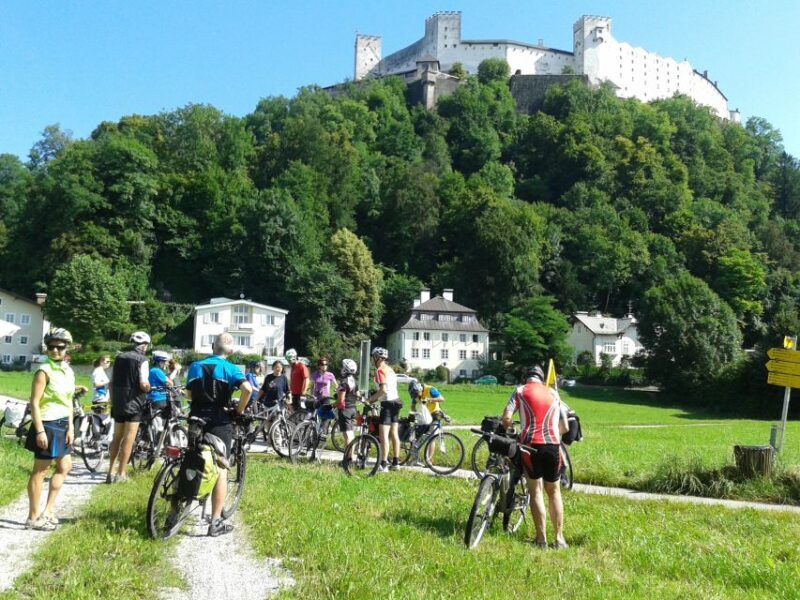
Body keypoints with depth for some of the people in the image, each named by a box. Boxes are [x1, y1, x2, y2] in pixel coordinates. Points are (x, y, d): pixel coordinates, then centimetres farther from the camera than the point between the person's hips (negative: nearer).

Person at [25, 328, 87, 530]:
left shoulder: (68, 371, 8)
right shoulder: (44, 371, -15)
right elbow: (34, 403, -18)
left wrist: (70, 427, 7)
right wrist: (40, 431, -21)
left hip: (62, 425, 9)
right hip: (47, 426, -9)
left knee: (65, 467, 16)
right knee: (40, 471, 0)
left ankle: (48, 511, 26)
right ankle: (33, 517, 11)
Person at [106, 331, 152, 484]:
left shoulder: (119, 357, 9)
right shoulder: (142, 360, -10)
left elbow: (111, 382, 11)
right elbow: (144, 384, -19)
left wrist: (112, 401, 19)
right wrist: (148, 388, 3)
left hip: (118, 403, 6)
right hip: (133, 403, -6)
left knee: (117, 437, 15)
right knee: (128, 439, 0)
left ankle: (111, 471, 18)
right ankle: (121, 473, 3)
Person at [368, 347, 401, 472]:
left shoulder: (380, 370, -12)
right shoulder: (390, 369, 15)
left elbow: (383, 390, -22)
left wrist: (371, 398, -12)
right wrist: (375, 397, 16)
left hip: (388, 403, -9)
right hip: (396, 401, 9)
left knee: (383, 435, -9)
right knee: (394, 433, 13)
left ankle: (383, 465, -11)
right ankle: (396, 462, 19)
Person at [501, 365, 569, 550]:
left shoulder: (520, 390, 8)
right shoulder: (553, 393, 18)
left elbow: (506, 418, -5)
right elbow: (564, 427, 19)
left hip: (531, 444, -2)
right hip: (552, 445, 2)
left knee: (535, 491, 8)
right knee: (554, 491, 16)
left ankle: (541, 538, 6)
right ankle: (559, 538, 15)